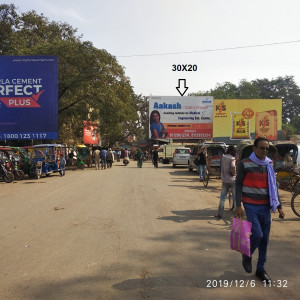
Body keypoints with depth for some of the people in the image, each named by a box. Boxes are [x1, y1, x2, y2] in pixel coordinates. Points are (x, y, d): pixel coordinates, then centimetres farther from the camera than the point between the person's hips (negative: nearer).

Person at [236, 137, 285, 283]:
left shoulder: (270, 165, 8)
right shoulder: (245, 164, -6)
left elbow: (273, 186, 14)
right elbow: (238, 184, -5)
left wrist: (279, 206, 10)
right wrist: (238, 205, -11)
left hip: (265, 207, 5)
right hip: (251, 206, -5)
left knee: (265, 238, 8)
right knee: (257, 234, -14)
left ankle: (260, 269, 23)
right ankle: (247, 256, 18)